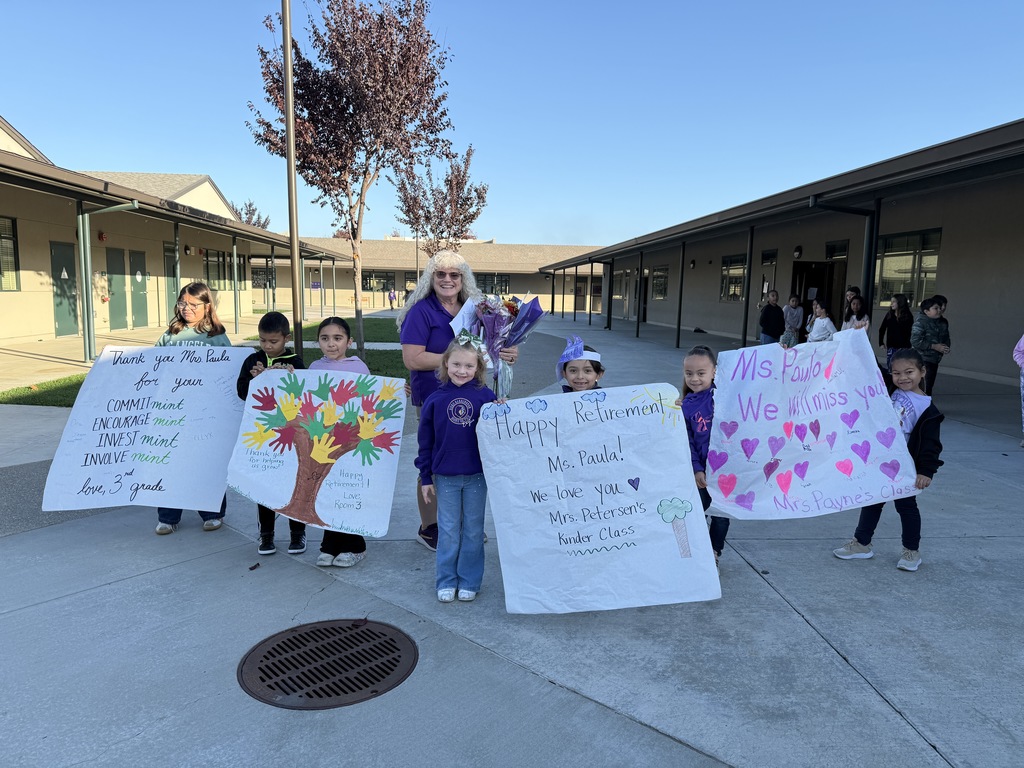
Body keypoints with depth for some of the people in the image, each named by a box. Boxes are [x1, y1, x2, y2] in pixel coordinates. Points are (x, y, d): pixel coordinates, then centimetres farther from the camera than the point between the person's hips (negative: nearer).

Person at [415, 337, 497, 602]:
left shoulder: (486, 397, -5)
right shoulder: (435, 399, -2)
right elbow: (425, 442, 3)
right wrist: (425, 478, 4)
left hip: (477, 476, 0)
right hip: (445, 477, 0)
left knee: (473, 530, 10)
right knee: (448, 531, 10)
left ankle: (469, 582, 23)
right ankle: (446, 582, 22)